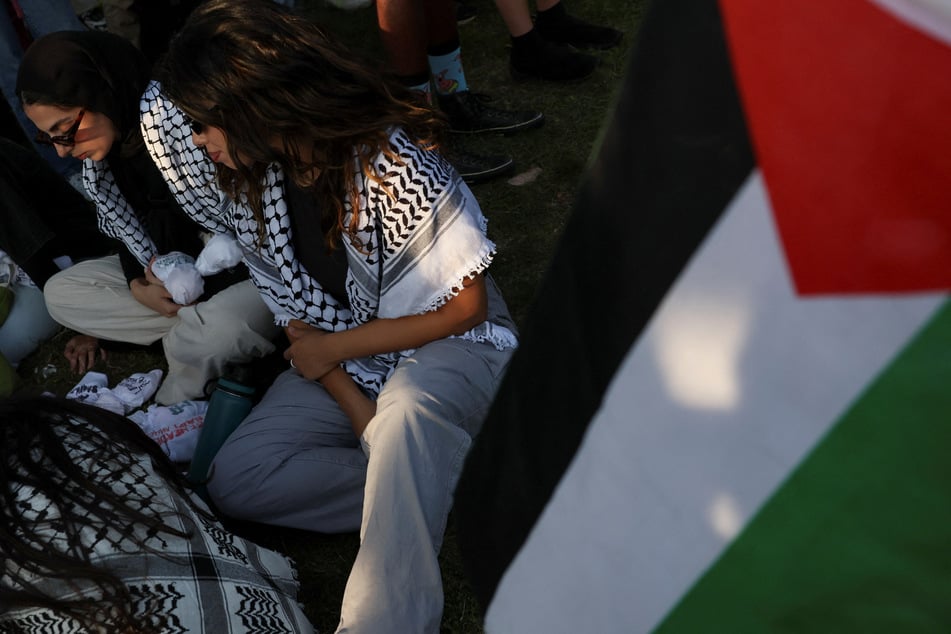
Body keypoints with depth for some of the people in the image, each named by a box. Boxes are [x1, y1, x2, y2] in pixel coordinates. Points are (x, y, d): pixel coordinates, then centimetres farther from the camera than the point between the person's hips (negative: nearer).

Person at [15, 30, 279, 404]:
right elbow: (133, 234, 8)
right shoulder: (97, 156, -2)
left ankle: (174, 397, -4)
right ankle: (199, 325, -8)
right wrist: (138, 286, -11)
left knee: (219, 330, -39)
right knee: (59, 293, -1)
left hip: (250, 271, -8)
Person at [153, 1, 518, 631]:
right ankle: (448, 482, -14)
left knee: (406, 406, -40)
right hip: (339, 363, 6)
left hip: (453, 348, -6)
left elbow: (467, 307, -16)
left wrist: (336, 349, -12)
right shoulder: (254, 181, -4)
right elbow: (297, 311, 3)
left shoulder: (396, 167, -23)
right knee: (236, 479, -12)